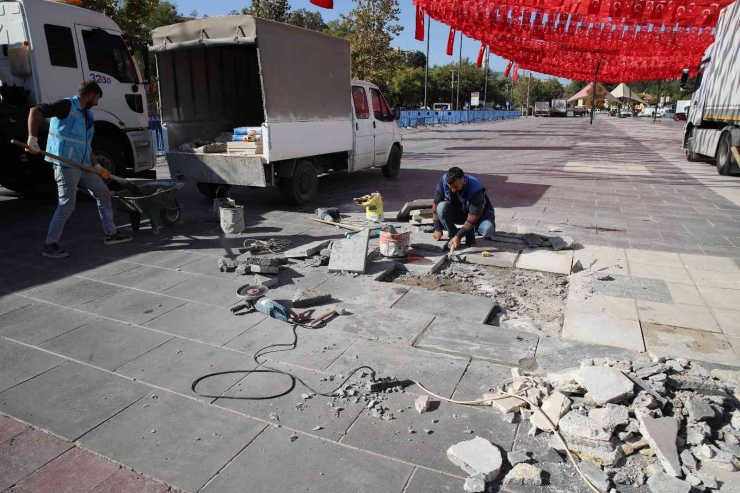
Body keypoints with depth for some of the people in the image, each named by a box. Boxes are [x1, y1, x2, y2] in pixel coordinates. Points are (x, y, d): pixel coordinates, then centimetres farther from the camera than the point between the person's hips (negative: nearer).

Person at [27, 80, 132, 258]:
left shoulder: (87, 115, 17)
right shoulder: (67, 105, -9)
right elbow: (36, 111, -20)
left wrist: (97, 166, 16)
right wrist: (33, 138, -29)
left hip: (83, 165, 9)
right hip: (65, 164, -9)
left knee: (103, 194, 12)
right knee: (67, 205, -8)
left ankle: (111, 234, 21)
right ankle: (49, 245, 3)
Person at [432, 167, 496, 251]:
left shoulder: (475, 189, -35)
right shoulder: (443, 181, -25)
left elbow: (473, 217, -32)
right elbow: (436, 204, -15)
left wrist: (458, 236, -33)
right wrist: (437, 229, -14)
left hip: (479, 213, -3)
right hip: (458, 213, 3)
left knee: (487, 229, -35)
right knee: (442, 207, -29)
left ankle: (470, 233, 0)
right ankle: (453, 236, -10)